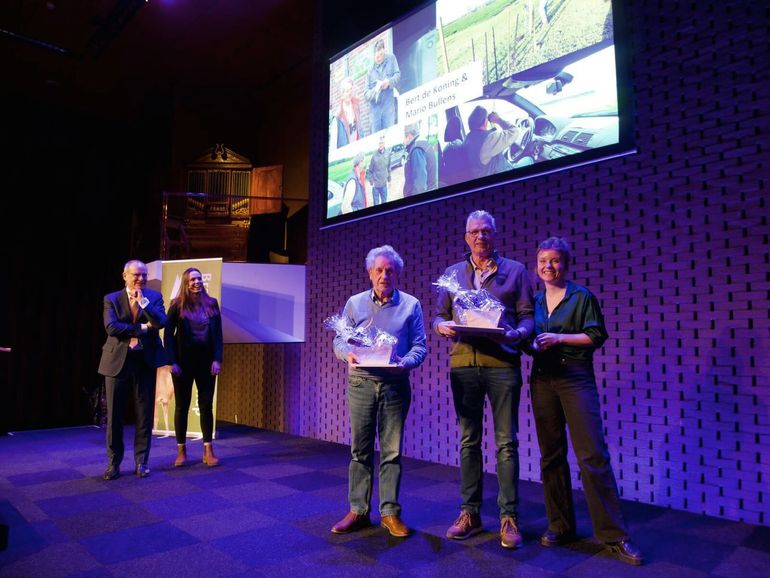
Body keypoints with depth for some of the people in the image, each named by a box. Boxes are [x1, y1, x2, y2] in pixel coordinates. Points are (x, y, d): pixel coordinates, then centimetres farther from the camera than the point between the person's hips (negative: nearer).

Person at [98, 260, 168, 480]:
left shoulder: (154, 297, 4)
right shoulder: (111, 299, 2)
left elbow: (161, 322, -12)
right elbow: (111, 327, -13)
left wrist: (143, 301, -17)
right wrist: (141, 328, -13)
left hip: (145, 362, 1)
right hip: (117, 362, 0)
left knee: (145, 415, 6)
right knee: (114, 415, 7)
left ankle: (141, 462, 19)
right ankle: (114, 462, 21)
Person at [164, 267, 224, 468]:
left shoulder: (211, 303, 5)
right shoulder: (177, 305, -1)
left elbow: (218, 333, 3)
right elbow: (168, 334, -3)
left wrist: (217, 359, -5)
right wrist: (172, 361, -11)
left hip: (206, 361, 2)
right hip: (183, 361, -2)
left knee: (206, 405, 4)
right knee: (182, 406, 6)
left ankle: (208, 450, 11)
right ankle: (181, 450, 17)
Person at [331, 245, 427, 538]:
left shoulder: (411, 305, 4)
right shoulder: (354, 303, 8)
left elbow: (420, 346, 1)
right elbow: (339, 340, 7)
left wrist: (405, 362, -19)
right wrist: (348, 354, -15)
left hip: (395, 385, -1)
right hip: (361, 383, 1)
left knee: (391, 451, 5)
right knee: (360, 449, 6)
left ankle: (390, 512, 16)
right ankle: (358, 511, 17)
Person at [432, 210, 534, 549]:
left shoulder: (515, 270, 9)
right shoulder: (452, 273, 16)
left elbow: (527, 315, 3)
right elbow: (438, 316, 14)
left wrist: (516, 333, -18)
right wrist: (443, 326, -9)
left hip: (502, 363, -2)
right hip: (463, 364, 2)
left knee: (506, 442, 2)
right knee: (468, 442, 9)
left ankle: (509, 517, 13)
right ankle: (470, 513, 19)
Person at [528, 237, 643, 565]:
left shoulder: (581, 296, 1)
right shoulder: (534, 301, 12)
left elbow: (597, 336, -5)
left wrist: (560, 337, -14)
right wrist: (532, 344, -5)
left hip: (576, 378, -4)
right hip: (542, 380, 4)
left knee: (593, 455, -7)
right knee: (551, 455, 8)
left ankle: (613, 535, 3)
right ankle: (560, 525, 20)